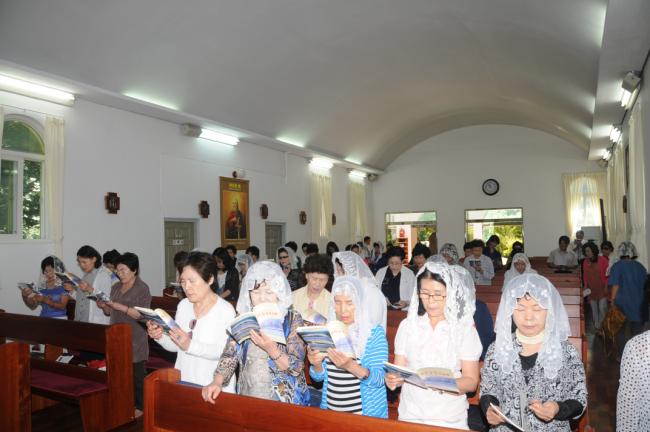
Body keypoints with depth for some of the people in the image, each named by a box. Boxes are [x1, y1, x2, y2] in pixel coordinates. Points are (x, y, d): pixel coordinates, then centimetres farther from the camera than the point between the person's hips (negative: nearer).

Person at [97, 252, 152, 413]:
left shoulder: (142, 288, -7)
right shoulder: (116, 288, 13)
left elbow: (142, 314, -15)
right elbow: (110, 312, 18)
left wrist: (121, 307, -23)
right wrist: (104, 306, -4)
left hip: (135, 339, -6)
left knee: (136, 374, 1)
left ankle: (140, 406, 13)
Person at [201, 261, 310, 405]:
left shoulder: (292, 319, -7)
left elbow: (297, 368, -11)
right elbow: (229, 356, 0)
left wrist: (271, 349, -25)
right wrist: (217, 382, -16)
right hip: (247, 399, 1)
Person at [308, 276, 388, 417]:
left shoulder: (375, 332, -7)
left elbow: (380, 379, -13)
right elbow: (318, 377, 9)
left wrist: (350, 366, -27)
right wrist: (317, 364, -12)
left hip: (366, 413, -3)